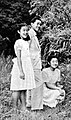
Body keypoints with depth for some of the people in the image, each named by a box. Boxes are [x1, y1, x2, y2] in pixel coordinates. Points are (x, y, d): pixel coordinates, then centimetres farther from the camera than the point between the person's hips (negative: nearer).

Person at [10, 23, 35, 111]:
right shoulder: (18, 42, -9)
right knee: (17, 89, -3)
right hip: (20, 67, -8)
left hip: (27, 67, 8)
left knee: (24, 89, 10)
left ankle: (23, 107, 14)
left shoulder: (27, 42, 15)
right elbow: (18, 58, -14)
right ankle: (15, 108, 3)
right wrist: (21, 71, -19)